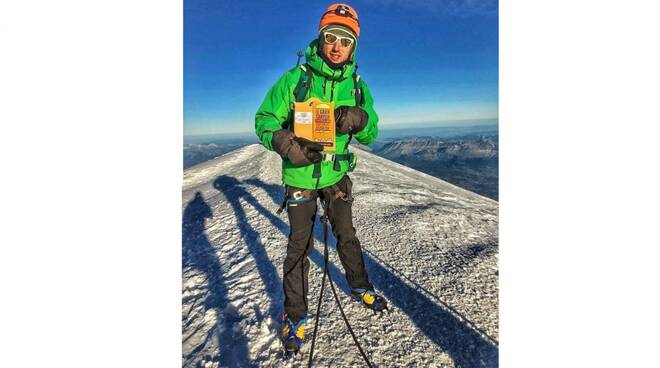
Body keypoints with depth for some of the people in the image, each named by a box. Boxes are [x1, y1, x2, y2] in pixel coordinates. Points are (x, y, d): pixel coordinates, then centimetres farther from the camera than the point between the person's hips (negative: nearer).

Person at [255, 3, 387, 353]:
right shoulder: (295, 79, -12)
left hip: (337, 175, 3)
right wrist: (287, 144, -28)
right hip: (300, 176, -3)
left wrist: (358, 118, -24)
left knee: (346, 235, 18)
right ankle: (295, 313, 26)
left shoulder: (357, 85, -3)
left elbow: (371, 135, 0)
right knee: (300, 244, 6)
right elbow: (264, 121, -8)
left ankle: (360, 287, 43)